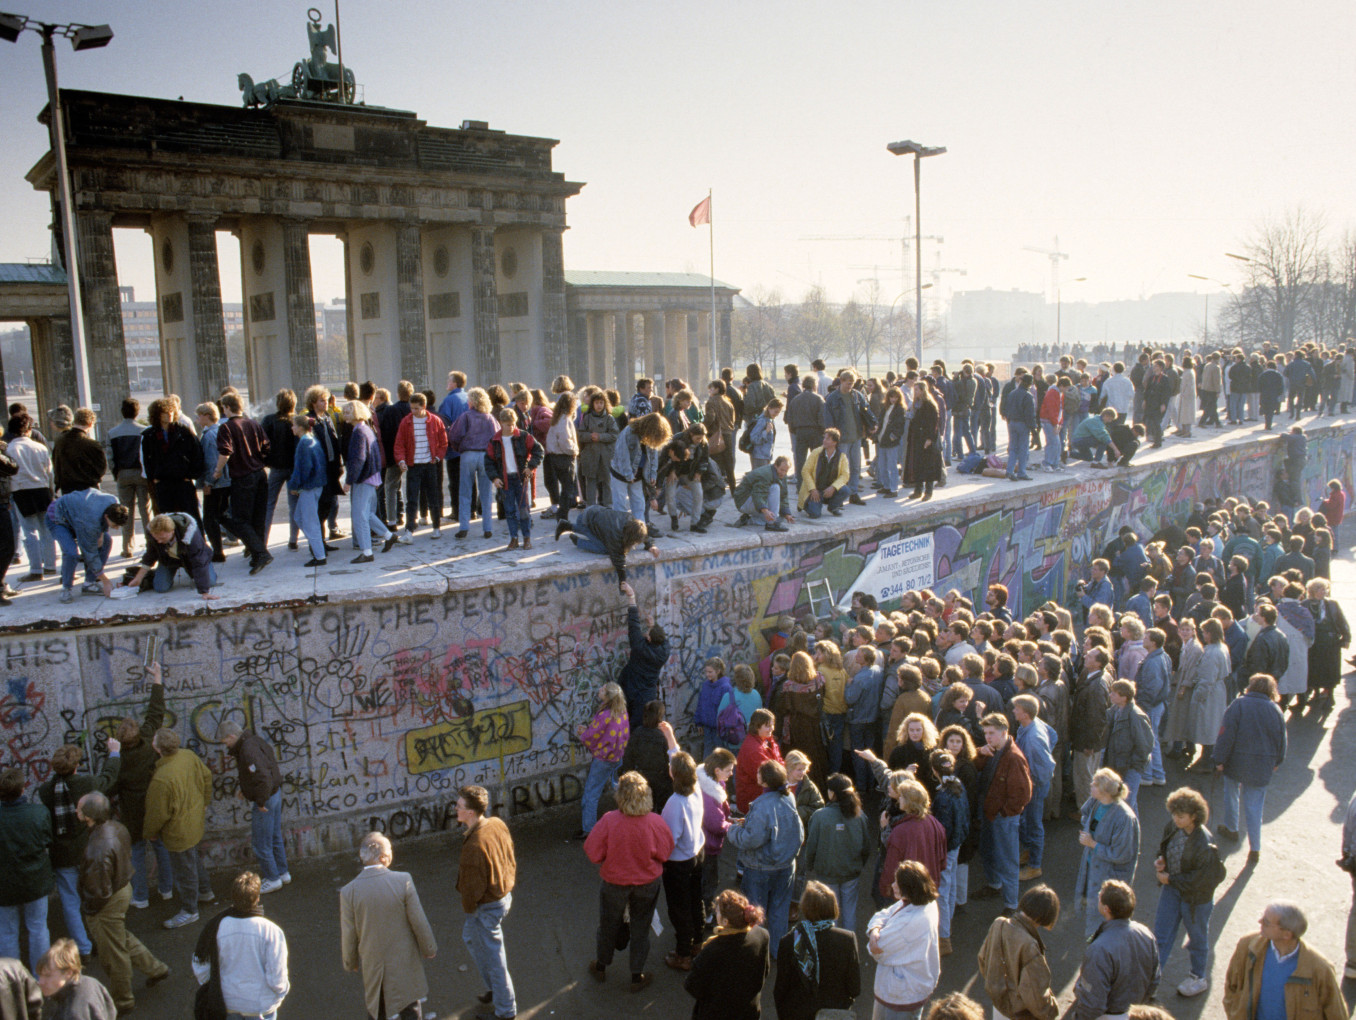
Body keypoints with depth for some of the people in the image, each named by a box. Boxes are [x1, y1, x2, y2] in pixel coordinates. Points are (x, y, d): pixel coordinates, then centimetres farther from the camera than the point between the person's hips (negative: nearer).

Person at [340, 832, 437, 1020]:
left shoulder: (348, 892, -15)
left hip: (372, 967, 2)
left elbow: (348, 936, -6)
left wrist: (350, 962, 13)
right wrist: (429, 949, 5)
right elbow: (419, 922, -11)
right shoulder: (402, 881, -19)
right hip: (405, 965, -2)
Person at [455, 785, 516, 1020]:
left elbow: (473, 887, -23)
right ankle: (494, 988, 45)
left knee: (493, 958, 11)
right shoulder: (498, 824, -8)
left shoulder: (474, 846, -34)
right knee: (470, 936, 30)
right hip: (505, 894, 9)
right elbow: (510, 861, 5)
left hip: (487, 907, -9)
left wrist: (468, 910, -5)